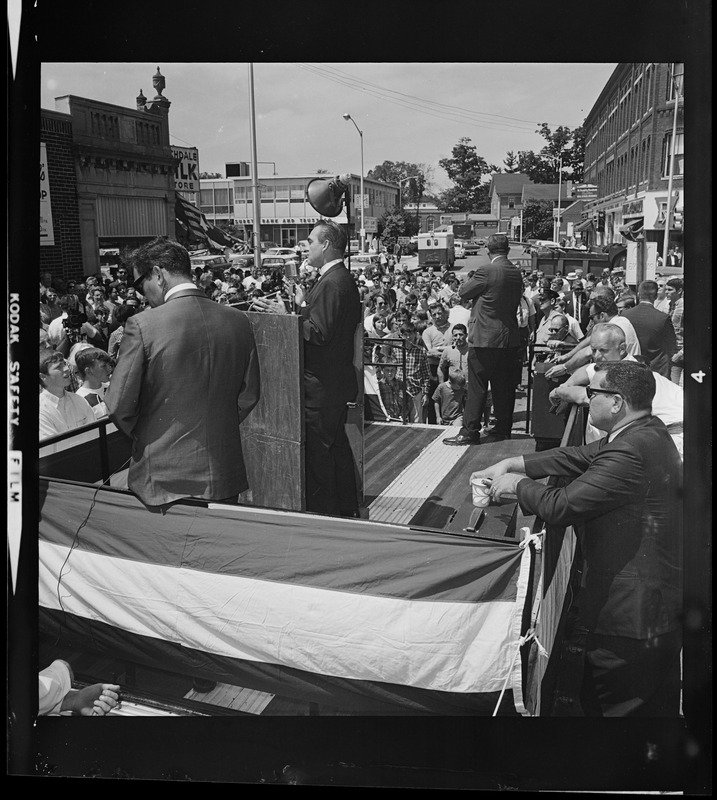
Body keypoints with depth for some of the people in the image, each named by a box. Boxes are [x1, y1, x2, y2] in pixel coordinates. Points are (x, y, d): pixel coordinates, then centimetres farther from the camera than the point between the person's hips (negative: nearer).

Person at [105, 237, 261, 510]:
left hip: (166, 480, -4)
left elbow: (119, 405, -10)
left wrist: (140, 434, 9)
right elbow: (249, 395, 6)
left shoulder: (141, 325, -14)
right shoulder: (238, 320, -1)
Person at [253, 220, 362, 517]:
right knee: (337, 443, 20)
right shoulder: (343, 278, 13)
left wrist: (286, 314, -17)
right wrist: (302, 306, 12)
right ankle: (347, 508, 32)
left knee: (318, 449, -2)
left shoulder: (332, 283, -19)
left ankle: (322, 512, 9)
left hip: (322, 383, -11)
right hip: (336, 378, 11)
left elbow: (319, 333, -24)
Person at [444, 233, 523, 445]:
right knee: (504, 388, 11)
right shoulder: (516, 273, 7)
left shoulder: (486, 271, -14)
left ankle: (470, 432, 4)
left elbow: (463, 292, -5)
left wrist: (471, 279, 14)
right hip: (509, 339, 6)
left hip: (484, 339, -6)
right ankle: (503, 430, 19)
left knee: (477, 388, 0)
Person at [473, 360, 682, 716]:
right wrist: (508, 465, 8)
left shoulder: (630, 454, -29)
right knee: (659, 704, 26)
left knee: (616, 704, 9)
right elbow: (576, 457, 10)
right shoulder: (649, 431, 4)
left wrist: (517, 484, -8)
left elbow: (561, 506, -27)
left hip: (632, 615, -10)